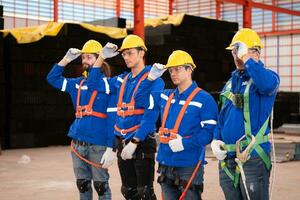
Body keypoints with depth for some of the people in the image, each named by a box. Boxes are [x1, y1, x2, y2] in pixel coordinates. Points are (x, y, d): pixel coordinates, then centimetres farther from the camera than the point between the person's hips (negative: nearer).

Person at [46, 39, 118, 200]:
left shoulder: (107, 84, -6)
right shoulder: (78, 84, 11)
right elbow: (52, 78, 19)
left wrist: (111, 148, -15)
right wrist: (66, 59, 7)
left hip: (98, 144, -6)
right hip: (77, 143, 6)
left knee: (101, 185, 1)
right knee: (82, 185, 14)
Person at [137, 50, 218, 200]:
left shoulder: (204, 99, -9)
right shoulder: (166, 96, 13)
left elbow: (209, 131, -15)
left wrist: (185, 143, -23)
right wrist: (151, 78, 9)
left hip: (189, 165, -7)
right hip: (165, 164, 7)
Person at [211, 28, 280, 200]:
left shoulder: (266, 75, -7)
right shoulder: (232, 81, 15)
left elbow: (267, 84, -34)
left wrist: (246, 58, -23)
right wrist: (216, 139, 7)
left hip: (252, 155, -7)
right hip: (227, 156, 7)